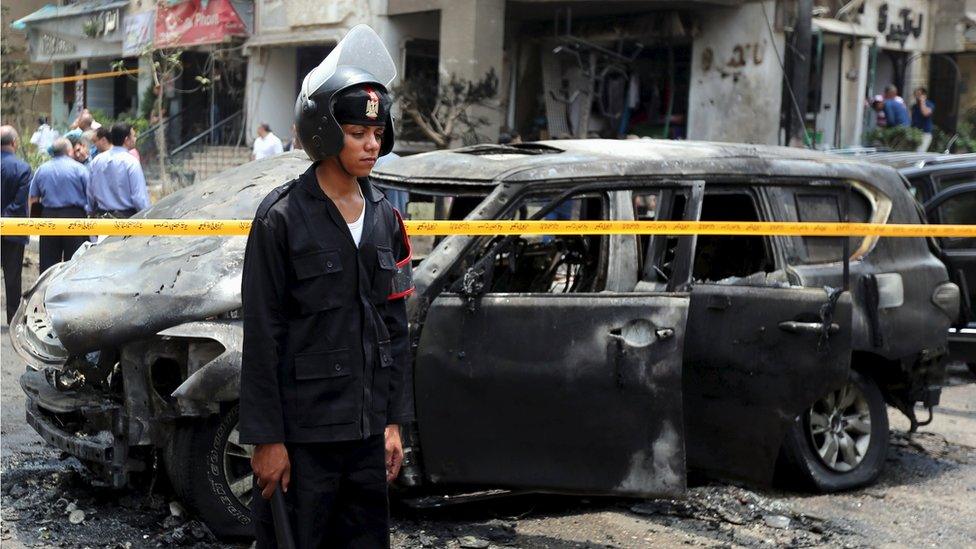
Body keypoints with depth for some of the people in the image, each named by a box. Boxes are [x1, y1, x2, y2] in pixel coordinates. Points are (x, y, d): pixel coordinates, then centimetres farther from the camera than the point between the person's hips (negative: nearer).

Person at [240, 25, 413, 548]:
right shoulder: (282, 216, -10)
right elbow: (261, 337, -10)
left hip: (366, 430, 6)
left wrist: (395, 421, 9)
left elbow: (394, 327, 12)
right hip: (302, 433, -5)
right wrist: (265, 438, -12)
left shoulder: (384, 218, 7)